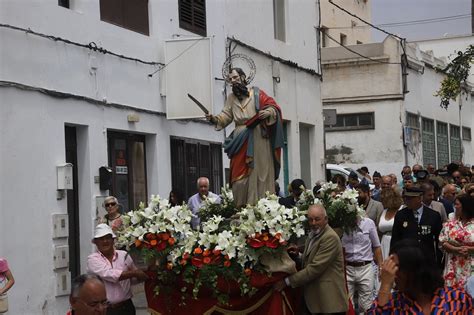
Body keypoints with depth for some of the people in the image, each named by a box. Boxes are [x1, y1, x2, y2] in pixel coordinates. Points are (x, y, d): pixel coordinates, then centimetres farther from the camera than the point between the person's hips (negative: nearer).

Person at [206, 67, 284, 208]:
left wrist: (268, 112, -23)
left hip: (258, 139, -3)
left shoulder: (256, 93, 6)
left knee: (260, 170, -5)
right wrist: (214, 119, -10)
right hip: (240, 140, 4)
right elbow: (226, 116, 9)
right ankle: (242, 208, 0)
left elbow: (273, 106, -1)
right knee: (239, 174, -3)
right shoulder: (231, 98, 18)